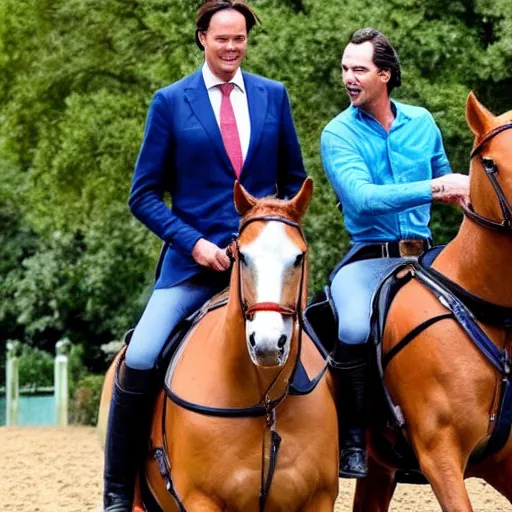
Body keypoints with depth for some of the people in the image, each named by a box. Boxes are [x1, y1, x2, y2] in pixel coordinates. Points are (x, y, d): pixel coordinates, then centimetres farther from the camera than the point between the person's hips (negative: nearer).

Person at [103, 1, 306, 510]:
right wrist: (194, 243, -11)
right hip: (194, 259, -2)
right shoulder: (170, 102, 2)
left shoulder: (273, 96, 9)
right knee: (139, 362, -18)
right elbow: (144, 196, 2)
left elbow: (293, 180, 17)